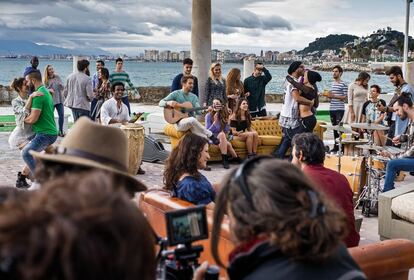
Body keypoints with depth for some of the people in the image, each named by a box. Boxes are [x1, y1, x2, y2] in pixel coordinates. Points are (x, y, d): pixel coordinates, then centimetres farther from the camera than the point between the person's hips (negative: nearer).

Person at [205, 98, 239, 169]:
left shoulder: (224, 115, 6)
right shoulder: (209, 115, -5)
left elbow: (227, 130, 5)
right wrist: (215, 122, -22)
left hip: (223, 137, 3)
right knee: (222, 134, -35)